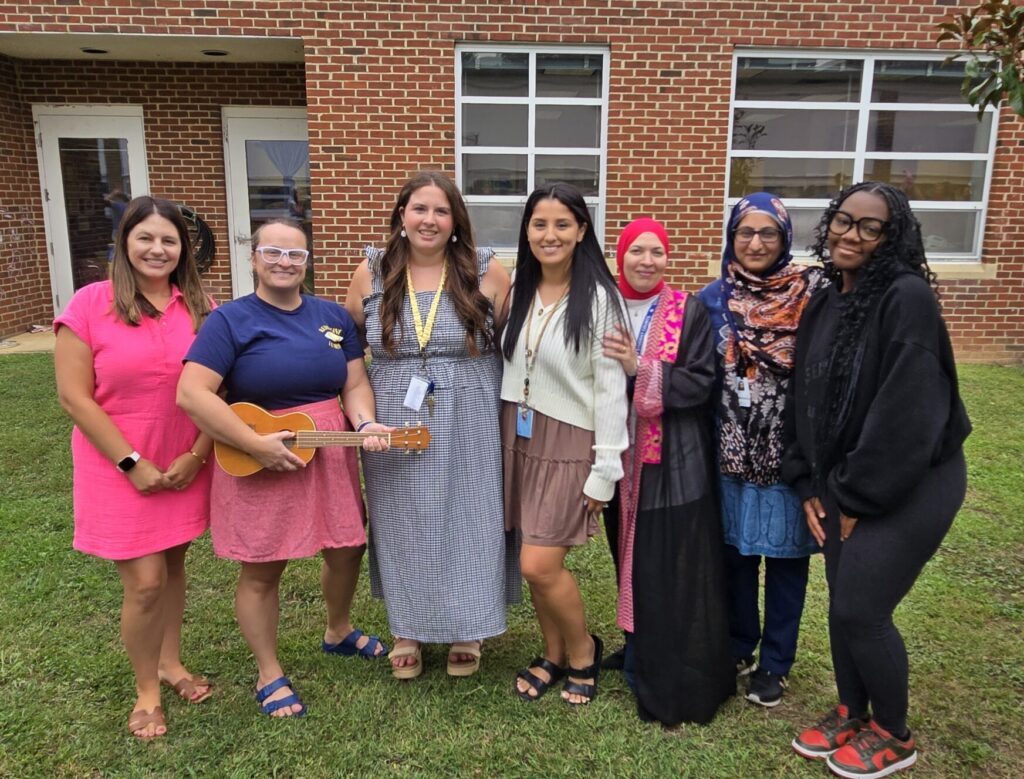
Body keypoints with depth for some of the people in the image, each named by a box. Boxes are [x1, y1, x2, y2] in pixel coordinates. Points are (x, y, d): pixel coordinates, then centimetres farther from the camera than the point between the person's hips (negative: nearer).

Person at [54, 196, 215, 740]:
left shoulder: (200, 307, 0)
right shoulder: (91, 304, -9)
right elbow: (74, 397, -10)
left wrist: (198, 455, -8)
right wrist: (132, 463, -13)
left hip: (187, 465, 3)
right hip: (121, 469, -3)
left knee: (173, 566, 16)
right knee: (146, 582, 0)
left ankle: (171, 663, 38)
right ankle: (146, 690, 24)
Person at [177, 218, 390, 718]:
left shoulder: (333, 316, 7)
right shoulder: (230, 320, -10)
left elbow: (355, 384, 6)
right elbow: (191, 394, -19)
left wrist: (365, 424, -15)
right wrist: (257, 445, -22)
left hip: (329, 458, 5)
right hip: (258, 465, -5)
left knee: (347, 548, 17)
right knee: (262, 572, 8)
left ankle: (338, 632, 46)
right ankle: (269, 675, 29)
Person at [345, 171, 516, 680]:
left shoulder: (486, 271, -5)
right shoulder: (371, 272, 0)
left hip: (468, 428, -1)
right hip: (395, 426, 2)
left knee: (466, 524, 9)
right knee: (404, 528, 12)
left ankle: (466, 630, 30)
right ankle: (408, 630, 33)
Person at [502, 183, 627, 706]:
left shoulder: (598, 298, -11)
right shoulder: (517, 290, 6)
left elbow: (611, 386, -13)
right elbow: (506, 366, 11)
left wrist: (604, 470, -14)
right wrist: (504, 433, 9)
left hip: (570, 443, -5)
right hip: (519, 437, 6)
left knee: (539, 564, -7)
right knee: (536, 561, 11)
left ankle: (583, 650, 22)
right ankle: (554, 654, 33)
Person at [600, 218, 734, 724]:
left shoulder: (689, 312, -2)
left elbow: (701, 382, -11)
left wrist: (640, 369, -20)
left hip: (675, 464, -3)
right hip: (621, 459, 3)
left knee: (676, 575, 1)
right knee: (633, 567, 11)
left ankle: (681, 685, 16)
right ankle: (640, 660, 29)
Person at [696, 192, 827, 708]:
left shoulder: (814, 293, -6)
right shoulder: (713, 299, 1)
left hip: (792, 450, -2)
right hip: (732, 450, 2)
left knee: (785, 556, 10)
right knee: (735, 553, 14)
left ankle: (775, 663, 28)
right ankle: (738, 648, 35)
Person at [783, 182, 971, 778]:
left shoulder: (908, 298, -18)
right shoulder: (824, 305, 6)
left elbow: (906, 412, -22)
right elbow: (806, 398, 9)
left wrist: (858, 496, -16)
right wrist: (809, 484, 4)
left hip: (911, 484, -7)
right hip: (844, 484, 7)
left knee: (862, 611, 0)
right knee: (843, 604, 13)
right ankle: (852, 712, 35)